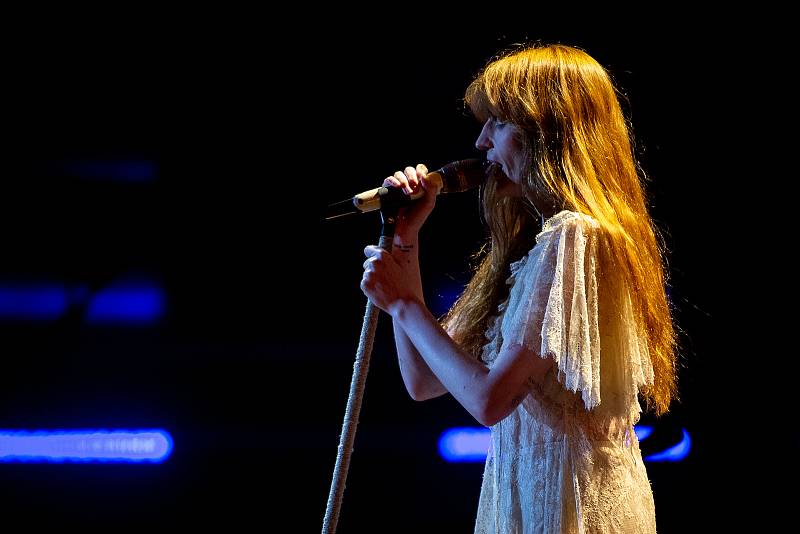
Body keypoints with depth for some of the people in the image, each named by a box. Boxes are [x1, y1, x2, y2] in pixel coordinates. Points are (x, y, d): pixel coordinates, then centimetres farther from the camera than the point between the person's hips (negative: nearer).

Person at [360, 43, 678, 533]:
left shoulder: (571, 237, -18)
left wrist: (404, 304, -10)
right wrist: (405, 241, 7)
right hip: (525, 493, 9)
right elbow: (424, 381, 10)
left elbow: (489, 399, -22)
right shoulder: (527, 241, 11)